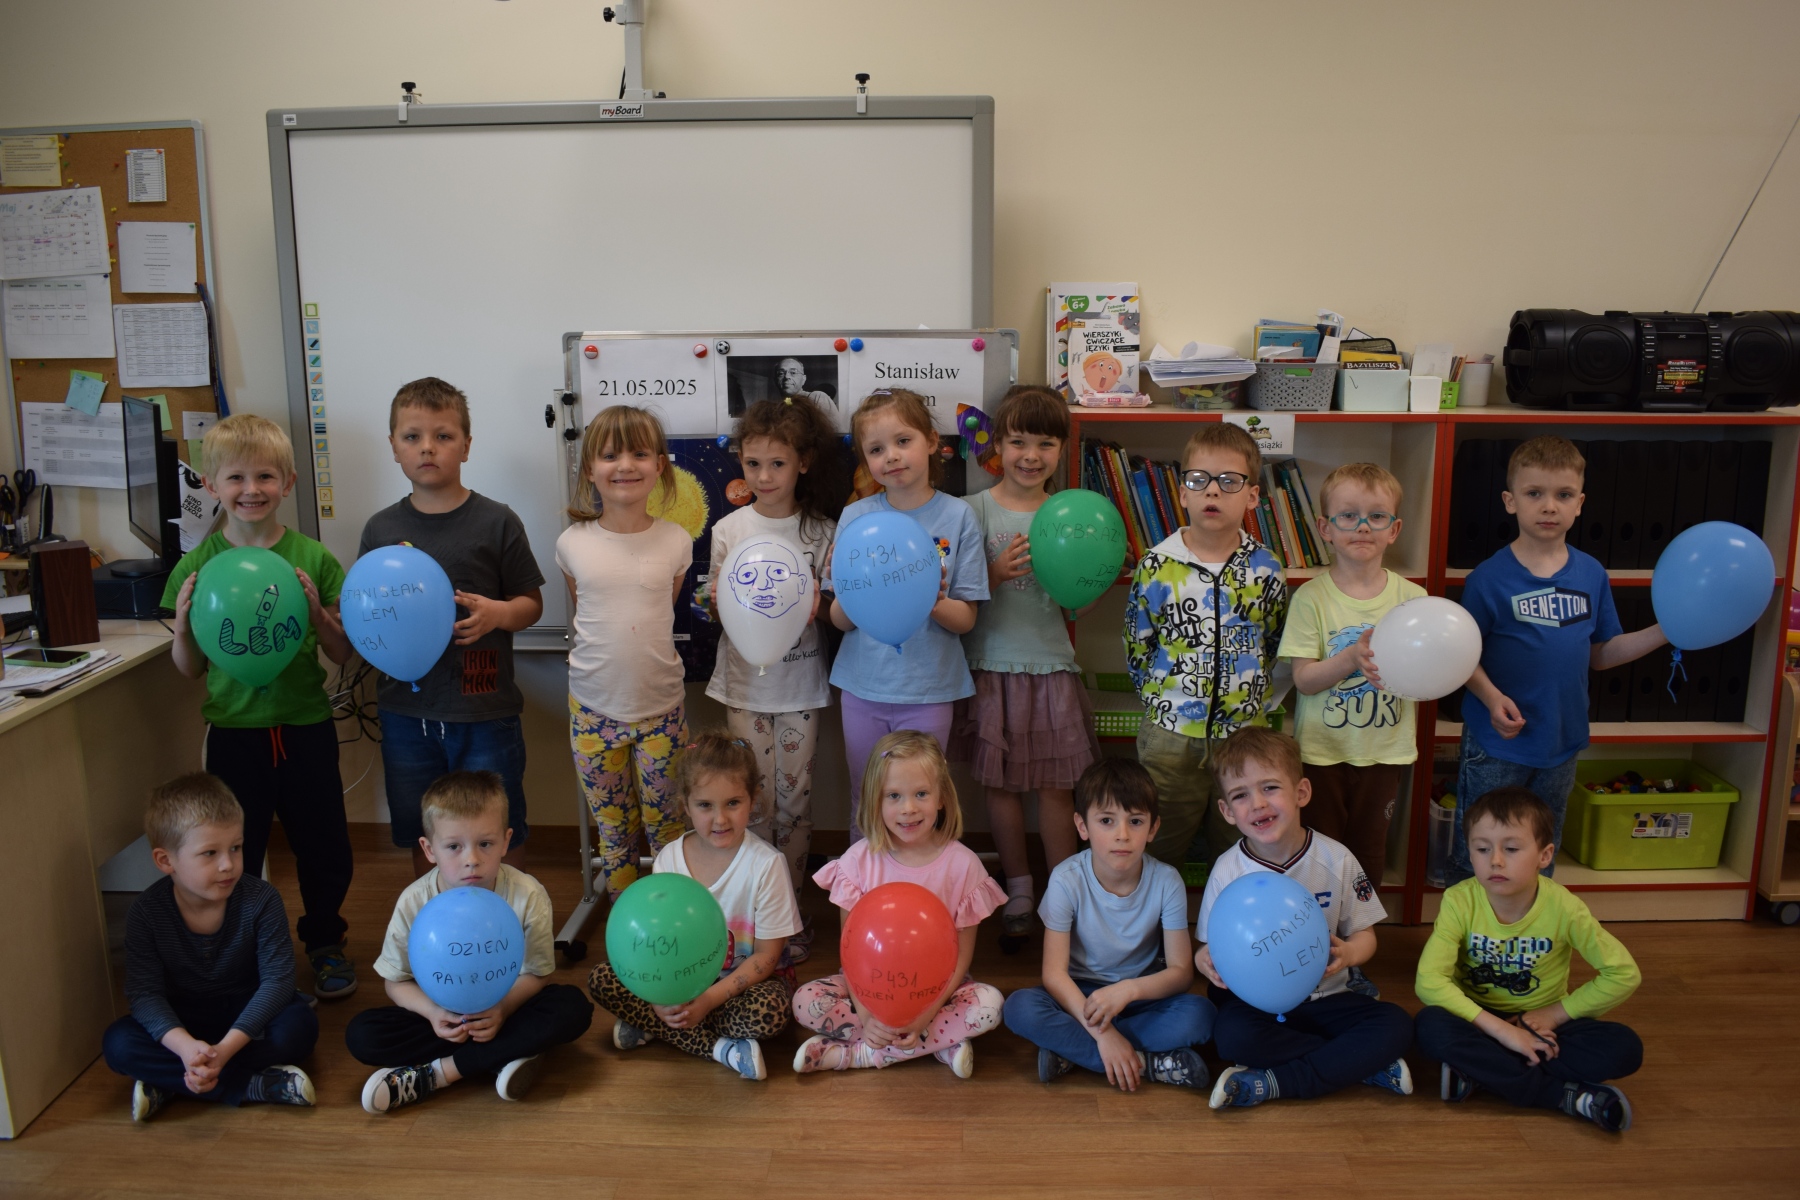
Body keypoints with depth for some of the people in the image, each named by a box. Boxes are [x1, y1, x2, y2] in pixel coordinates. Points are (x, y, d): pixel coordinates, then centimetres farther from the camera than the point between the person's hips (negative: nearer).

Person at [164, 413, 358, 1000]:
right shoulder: (198, 565, -2)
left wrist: (316, 609, -17)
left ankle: (325, 941, 34)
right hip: (235, 730, 0)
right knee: (235, 853, 11)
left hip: (306, 725, 0)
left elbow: (342, 654, 0)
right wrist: (183, 622, -15)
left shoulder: (313, 559, -4)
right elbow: (189, 669, 4)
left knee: (324, 847, 11)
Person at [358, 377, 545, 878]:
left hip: (484, 711, -3)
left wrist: (496, 613, -19)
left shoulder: (497, 522, -4)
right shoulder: (380, 529, 5)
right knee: (422, 844, 16)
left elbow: (531, 603, 1)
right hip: (407, 710, 3)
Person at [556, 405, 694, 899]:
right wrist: (599, 659, 8)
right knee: (612, 829, 14)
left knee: (667, 828, 8)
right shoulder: (573, 543, -4)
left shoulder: (676, 541, -5)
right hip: (594, 709, 1)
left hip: (661, 708, -1)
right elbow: (580, 614, 11)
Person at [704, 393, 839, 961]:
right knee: (755, 800, 3)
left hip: (799, 685, 0)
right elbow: (717, 609, 5)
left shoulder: (821, 530, -2)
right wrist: (721, 603, -17)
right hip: (746, 683, 0)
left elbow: (830, 608, 3)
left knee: (795, 796, 5)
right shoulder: (729, 529, 0)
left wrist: (814, 607, -19)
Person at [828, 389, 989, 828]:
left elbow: (965, 620, -4)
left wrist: (934, 602, -24)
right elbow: (840, 621, -1)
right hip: (864, 686, 2)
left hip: (928, 689, -1)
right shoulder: (855, 517, -2)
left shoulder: (957, 517, -6)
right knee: (864, 804, 14)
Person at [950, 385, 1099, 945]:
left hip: (1052, 666, 1)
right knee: (1001, 784, 9)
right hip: (992, 665, -1)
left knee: (1057, 787, 5)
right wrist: (998, 572, -20)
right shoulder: (977, 510, -3)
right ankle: (1018, 891, 26)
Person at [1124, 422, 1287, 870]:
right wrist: (1161, 698, 1)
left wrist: (1251, 695, 5)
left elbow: (1277, 648, 10)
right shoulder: (1157, 565, -6)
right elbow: (1136, 647, 3)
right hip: (1170, 735, -1)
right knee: (1159, 853, 12)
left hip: (1245, 734, 1)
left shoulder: (1265, 568, -2)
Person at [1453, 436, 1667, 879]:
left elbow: (1600, 653, 7)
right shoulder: (1489, 579, -14)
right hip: (1496, 746, -4)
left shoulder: (1592, 574, -1)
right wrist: (1491, 697, -25)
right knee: (1476, 852, 8)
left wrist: (1666, 631, -2)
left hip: (1561, 742, 4)